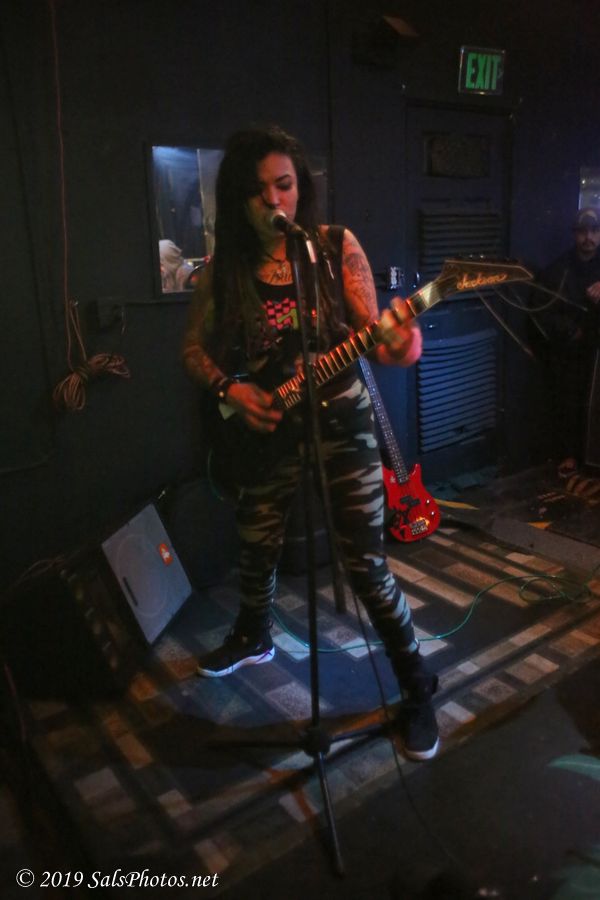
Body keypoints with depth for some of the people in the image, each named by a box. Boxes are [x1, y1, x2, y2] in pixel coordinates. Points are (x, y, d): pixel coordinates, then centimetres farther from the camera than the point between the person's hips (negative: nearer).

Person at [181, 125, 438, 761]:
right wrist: (228, 388, -13)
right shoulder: (224, 266, -3)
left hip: (341, 422, -2)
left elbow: (372, 335, -8)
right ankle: (253, 639, 50)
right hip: (263, 430, 3)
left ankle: (417, 692, 20)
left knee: (366, 565, -1)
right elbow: (193, 349, 5)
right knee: (257, 552, 18)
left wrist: (397, 347, -31)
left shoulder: (336, 247, -7)